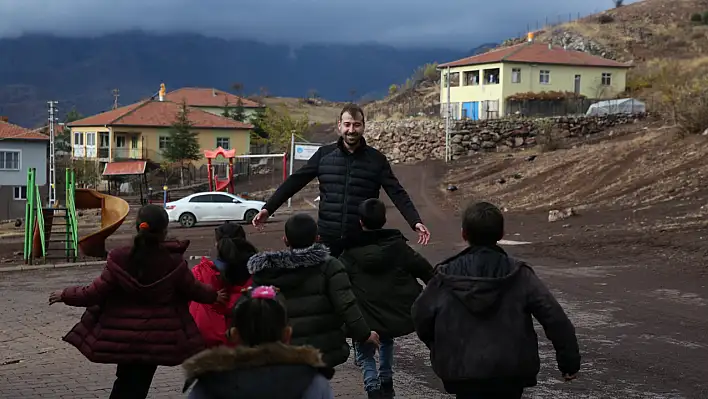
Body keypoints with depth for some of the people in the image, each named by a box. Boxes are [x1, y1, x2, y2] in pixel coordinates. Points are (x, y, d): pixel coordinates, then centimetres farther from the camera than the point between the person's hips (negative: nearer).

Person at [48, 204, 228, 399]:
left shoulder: (119, 259, -15)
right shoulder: (174, 263, -14)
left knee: (125, 381, 20)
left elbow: (95, 293, -10)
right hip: (157, 338, 0)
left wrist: (65, 295, 7)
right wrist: (213, 296, 23)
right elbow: (193, 289, 2)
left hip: (122, 337, 1)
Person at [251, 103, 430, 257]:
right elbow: (295, 182, 5)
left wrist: (416, 222, -17)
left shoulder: (376, 159, 1)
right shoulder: (324, 154, 4)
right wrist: (268, 208, -1)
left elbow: (397, 193, -3)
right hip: (328, 238, 1)